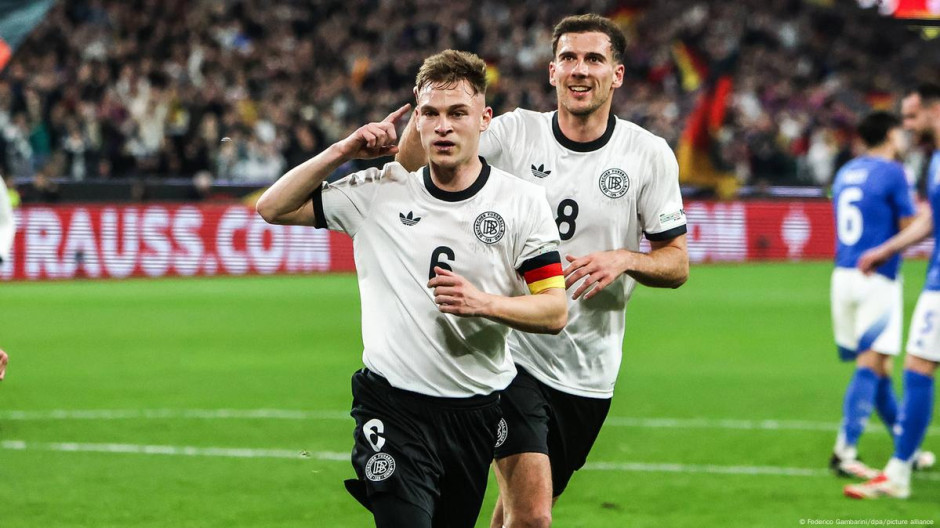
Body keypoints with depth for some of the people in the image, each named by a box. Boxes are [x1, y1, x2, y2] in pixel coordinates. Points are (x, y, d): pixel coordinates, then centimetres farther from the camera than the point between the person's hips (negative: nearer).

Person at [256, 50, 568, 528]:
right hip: (392, 406, -2)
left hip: (478, 412, 2)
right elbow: (273, 208, 4)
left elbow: (555, 311, -3)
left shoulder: (522, 201, -1)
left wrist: (483, 303, -21)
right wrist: (342, 151, -6)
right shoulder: (378, 192, 0)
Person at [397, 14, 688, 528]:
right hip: (512, 352, -3)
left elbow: (677, 263, 3)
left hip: (588, 372, 3)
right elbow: (410, 167, -9)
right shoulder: (514, 133, -3)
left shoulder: (649, 154, 0)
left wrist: (624, 260, -18)